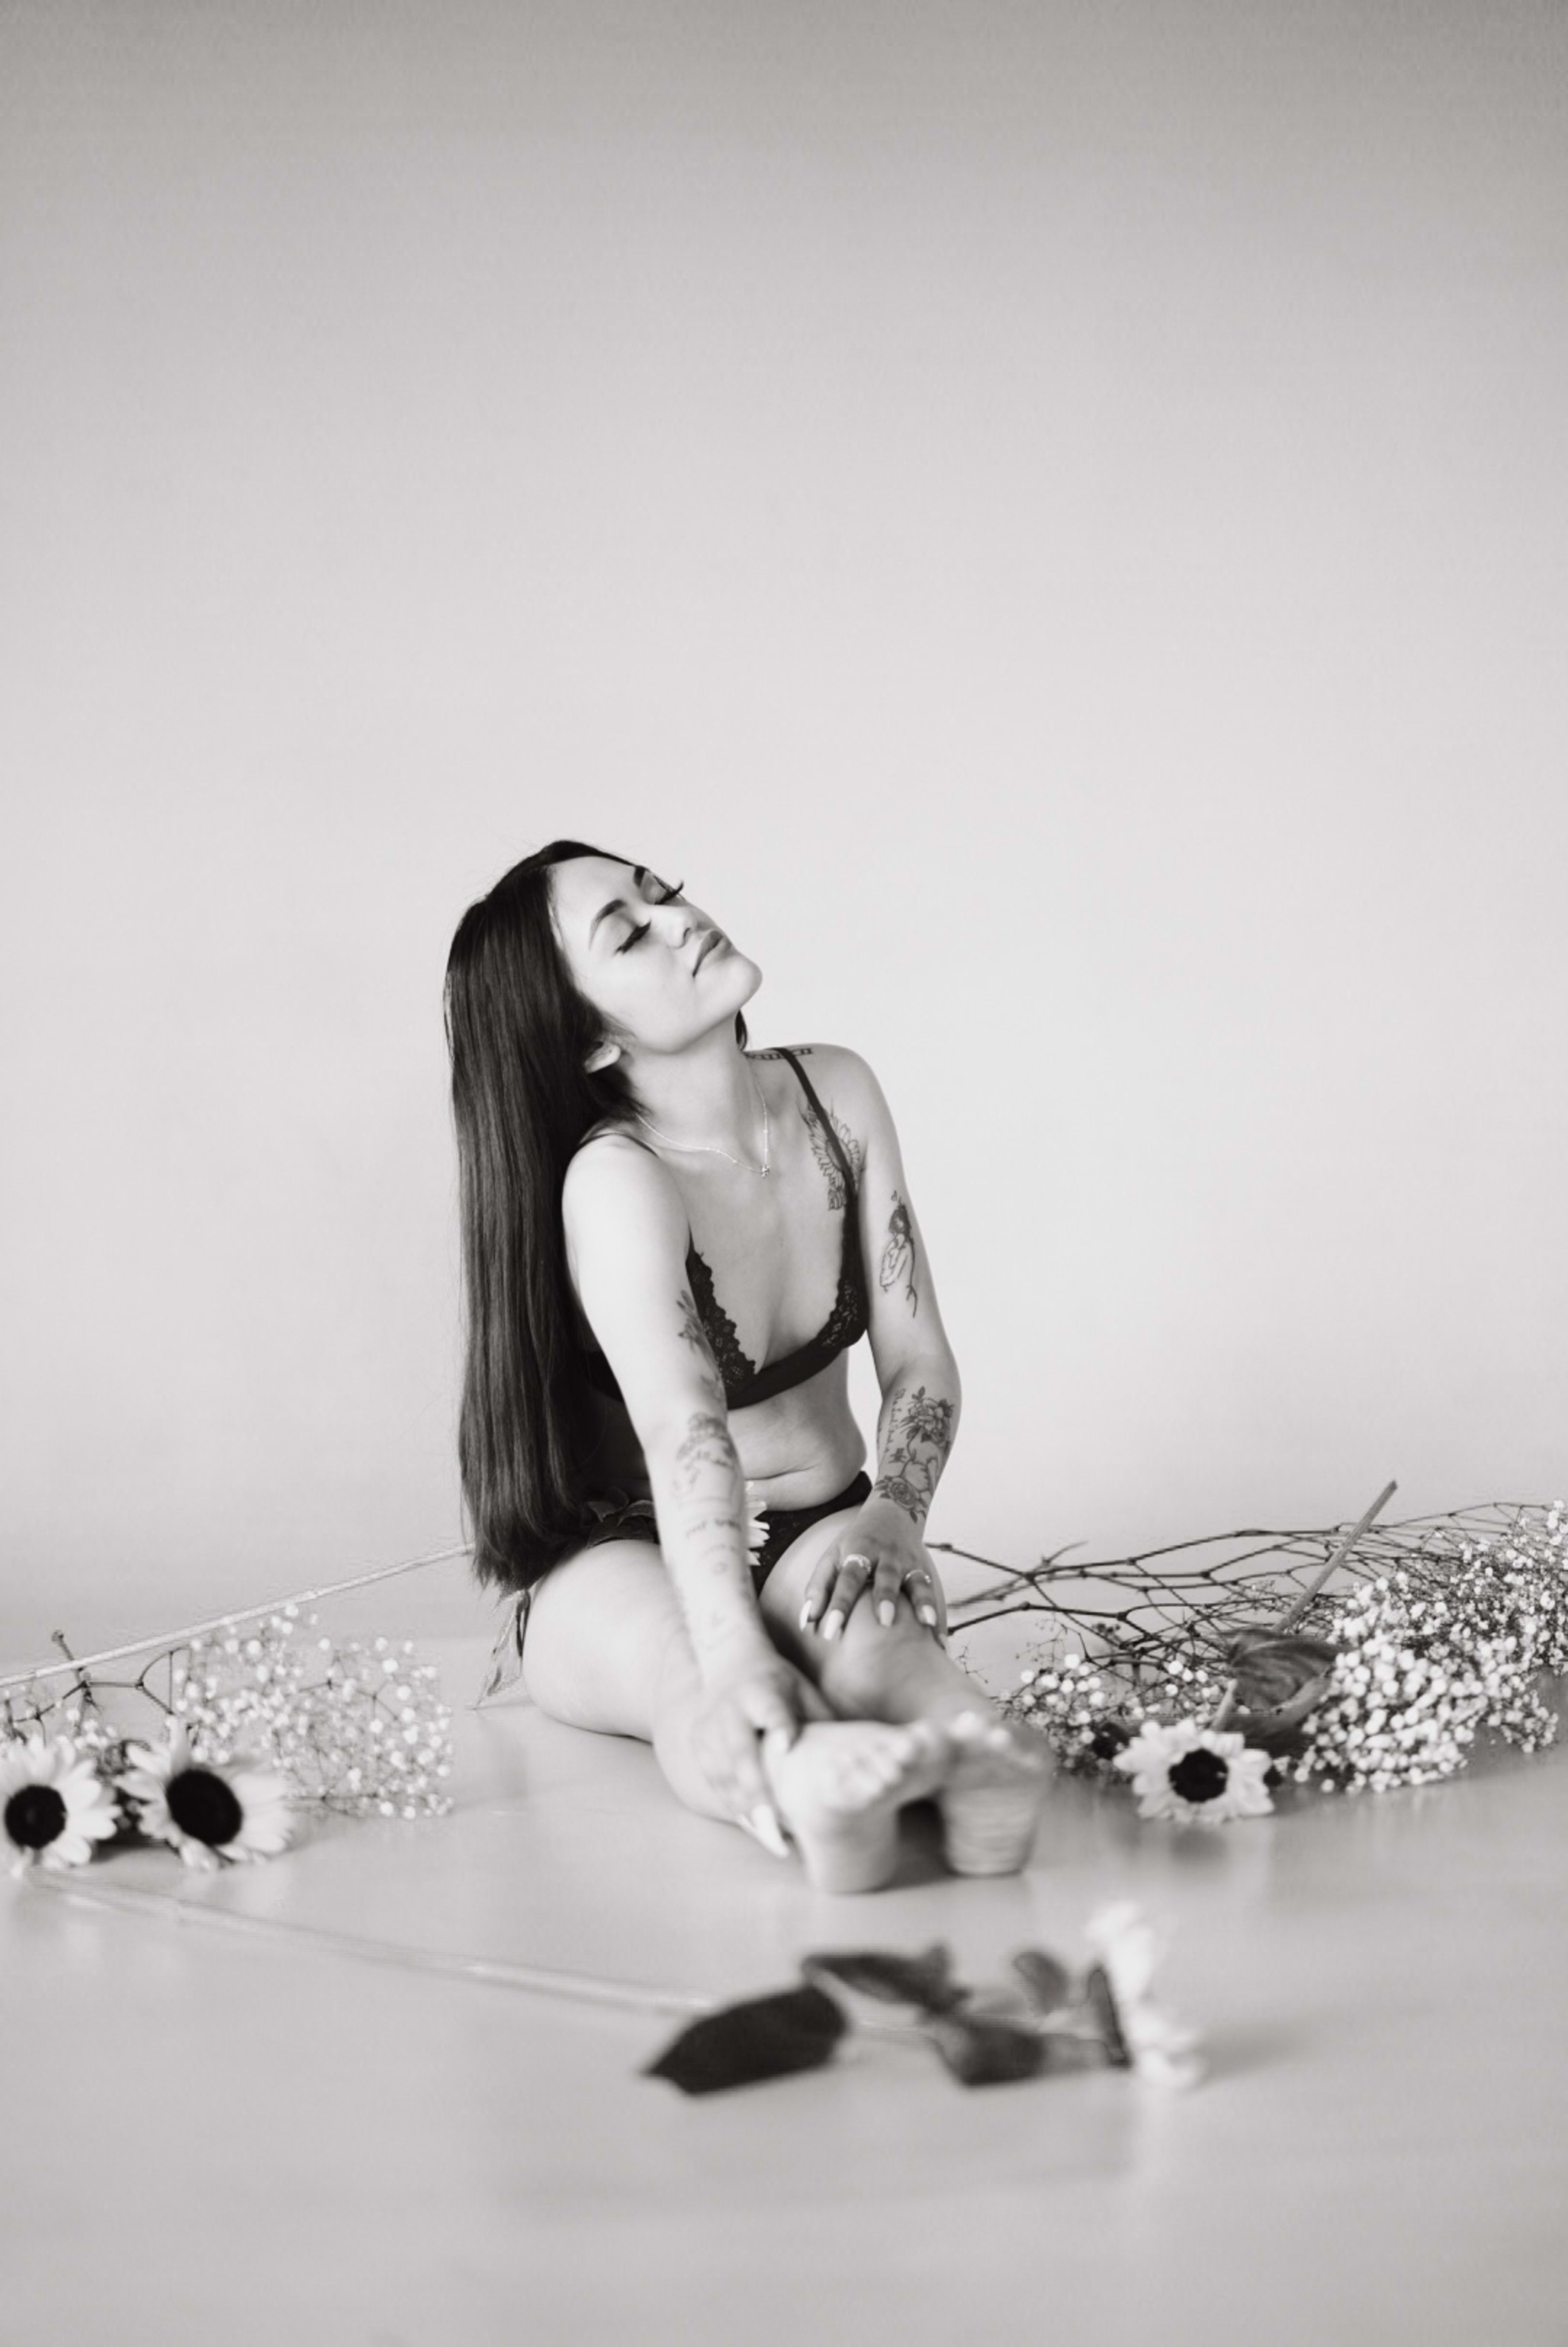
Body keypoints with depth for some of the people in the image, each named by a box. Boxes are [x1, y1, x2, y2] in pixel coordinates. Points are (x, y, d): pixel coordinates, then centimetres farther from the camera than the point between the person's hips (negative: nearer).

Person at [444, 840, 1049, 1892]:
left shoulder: (834, 1093, -4)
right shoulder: (614, 1180, -23)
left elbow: (918, 1356, -3)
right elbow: (682, 1432, -39)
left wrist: (893, 1513, -23)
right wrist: (732, 1653, -54)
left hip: (819, 1531, 4)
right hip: (628, 1557, -4)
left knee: (870, 1630, -34)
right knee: (688, 1662, -41)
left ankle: (979, 1757, -67)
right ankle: (812, 1783, -74)